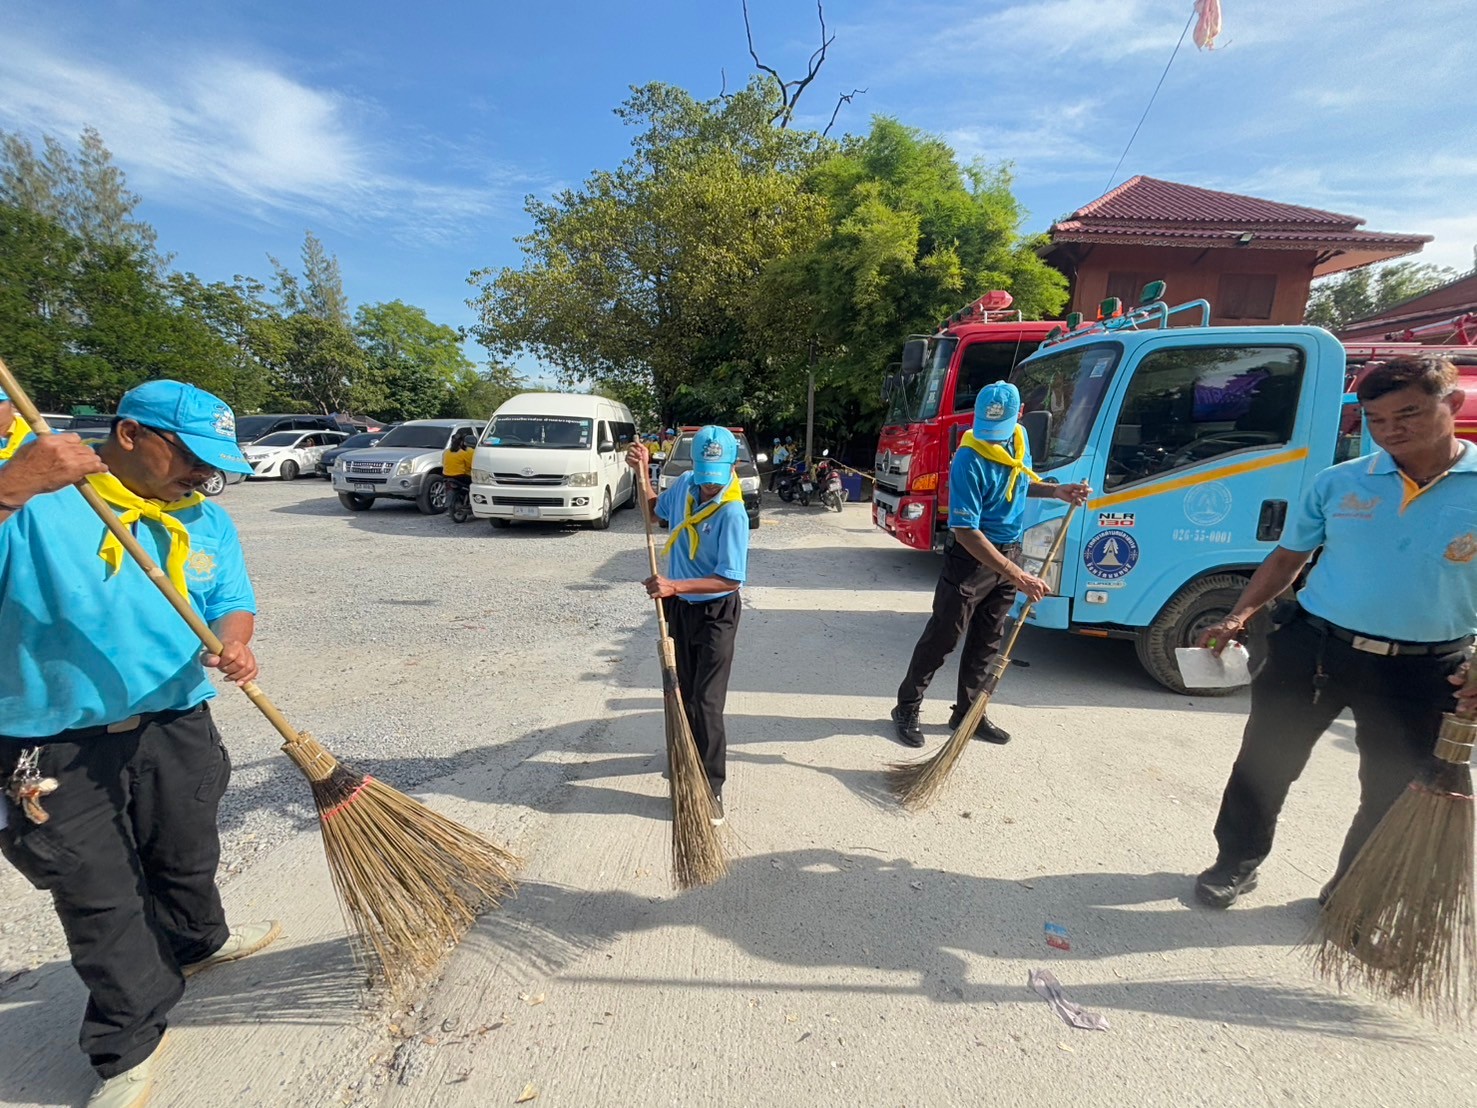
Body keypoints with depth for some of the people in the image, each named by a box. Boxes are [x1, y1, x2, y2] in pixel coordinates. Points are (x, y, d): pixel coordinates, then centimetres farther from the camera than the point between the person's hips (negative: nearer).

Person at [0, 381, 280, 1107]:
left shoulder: (206, 520, 3)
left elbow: (232, 603, 3)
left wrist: (232, 644, -19)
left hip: (176, 728, 5)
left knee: (186, 858, 24)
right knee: (99, 900, 9)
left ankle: (195, 941, 54)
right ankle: (130, 1045, 29)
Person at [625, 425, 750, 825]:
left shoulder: (732, 512, -26)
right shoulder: (684, 484, -4)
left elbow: (731, 579, -28)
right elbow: (655, 509, 18)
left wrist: (675, 586, -35)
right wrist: (642, 472, 6)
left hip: (715, 613, -7)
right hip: (679, 607, 7)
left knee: (706, 702, -5)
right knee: (682, 691, 20)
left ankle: (712, 787, 9)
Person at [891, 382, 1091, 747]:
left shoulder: (1019, 439, 1)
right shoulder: (969, 462, -24)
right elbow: (966, 532, -27)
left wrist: (1057, 492, 2)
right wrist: (1017, 576, -29)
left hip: (1009, 553, 7)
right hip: (972, 558, -7)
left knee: (986, 642, 14)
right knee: (942, 637, 0)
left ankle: (968, 712, 28)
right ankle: (907, 708, 15)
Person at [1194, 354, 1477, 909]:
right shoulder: (1339, 482, 0)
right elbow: (1288, 557, 7)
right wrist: (1240, 616, -6)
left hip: (1421, 673, 0)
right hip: (1311, 647, 1)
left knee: (1392, 792, 15)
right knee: (1265, 763, 10)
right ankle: (1237, 862, 31)